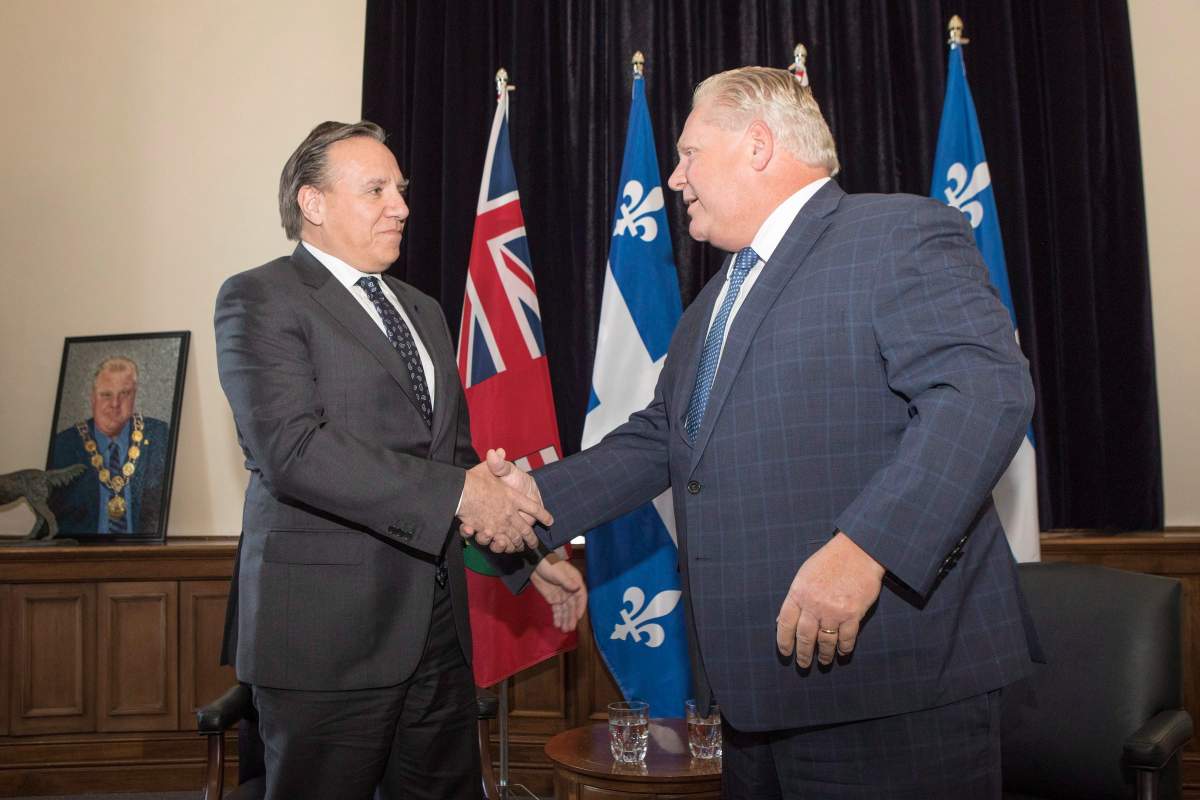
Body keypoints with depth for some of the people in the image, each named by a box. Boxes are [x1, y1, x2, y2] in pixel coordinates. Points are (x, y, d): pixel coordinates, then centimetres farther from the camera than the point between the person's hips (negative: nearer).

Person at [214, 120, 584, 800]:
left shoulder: (424, 311, 18)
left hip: (438, 629, 7)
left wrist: (530, 549, 11)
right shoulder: (260, 300, -5)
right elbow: (293, 447, -20)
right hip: (328, 633, -6)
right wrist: (456, 494, -22)